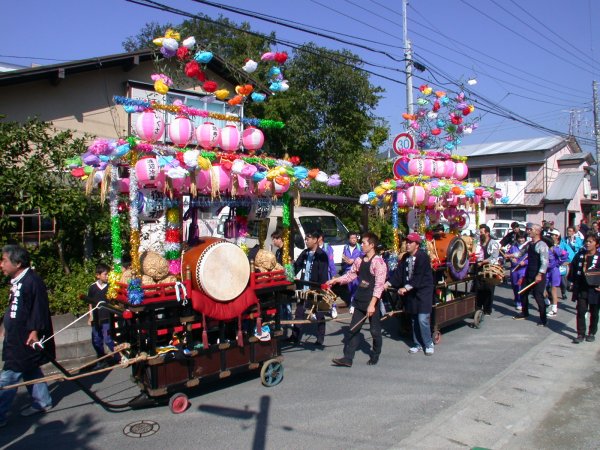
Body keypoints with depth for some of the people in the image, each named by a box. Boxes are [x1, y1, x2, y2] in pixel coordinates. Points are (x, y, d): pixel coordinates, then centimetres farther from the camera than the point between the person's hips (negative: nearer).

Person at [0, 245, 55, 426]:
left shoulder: (32, 281, -19)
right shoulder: (17, 281, 11)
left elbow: (39, 309, -22)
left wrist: (34, 331, -25)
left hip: (26, 339, -10)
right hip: (16, 338, 10)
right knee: (30, 370, 18)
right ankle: (42, 402, 30)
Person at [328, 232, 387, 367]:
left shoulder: (379, 262, -15)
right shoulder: (359, 260, 6)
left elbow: (379, 284, -20)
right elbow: (350, 275, 14)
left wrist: (372, 304, -24)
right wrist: (336, 280, 1)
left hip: (372, 302, -6)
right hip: (359, 301, 6)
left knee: (375, 331, 8)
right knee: (354, 329, 6)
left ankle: (375, 356, 28)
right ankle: (348, 358, 10)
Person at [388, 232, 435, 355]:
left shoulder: (423, 257, -15)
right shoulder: (405, 257, 7)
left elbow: (418, 277, -21)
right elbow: (398, 272, 2)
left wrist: (406, 288, -26)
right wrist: (388, 283, -11)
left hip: (423, 291, -6)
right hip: (410, 291, 7)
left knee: (422, 319, -10)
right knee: (414, 320, 12)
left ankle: (428, 344, 9)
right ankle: (417, 344, 25)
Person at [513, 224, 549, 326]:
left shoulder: (541, 245, -15)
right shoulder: (529, 244, 11)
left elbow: (545, 261, -22)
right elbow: (520, 253, 24)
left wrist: (540, 275, -26)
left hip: (538, 275, -9)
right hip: (529, 274, 9)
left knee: (538, 296, -5)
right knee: (523, 293, 16)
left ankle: (543, 319, 9)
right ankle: (525, 313, 33)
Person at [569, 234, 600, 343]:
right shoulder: (579, 255, 5)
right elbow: (573, 270, 10)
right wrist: (573, 282, 5)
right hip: (581, 289, 2)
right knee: (581, 311, -3)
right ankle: (581, 334, 2)